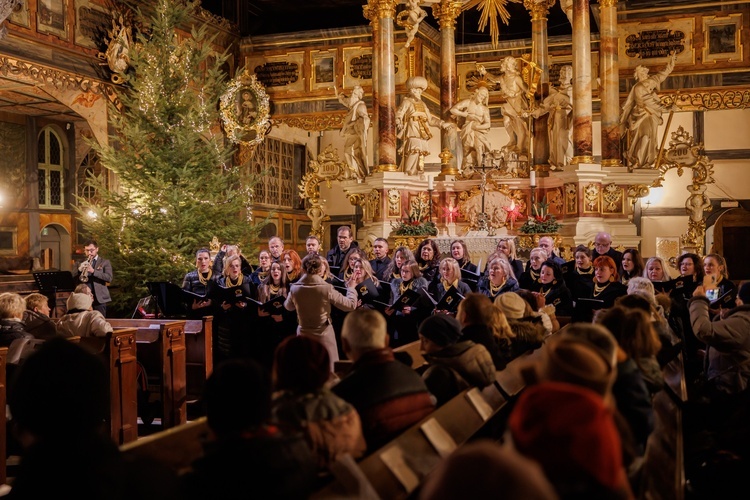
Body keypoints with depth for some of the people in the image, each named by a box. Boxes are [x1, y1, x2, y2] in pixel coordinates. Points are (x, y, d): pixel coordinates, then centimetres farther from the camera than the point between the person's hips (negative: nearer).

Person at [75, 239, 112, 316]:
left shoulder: (105, 262, 5)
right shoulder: (81, 263, 15)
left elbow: (109, 278, -10)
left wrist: (93, 271, -19)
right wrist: (80, 270, -12)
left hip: (99, 299, -3)